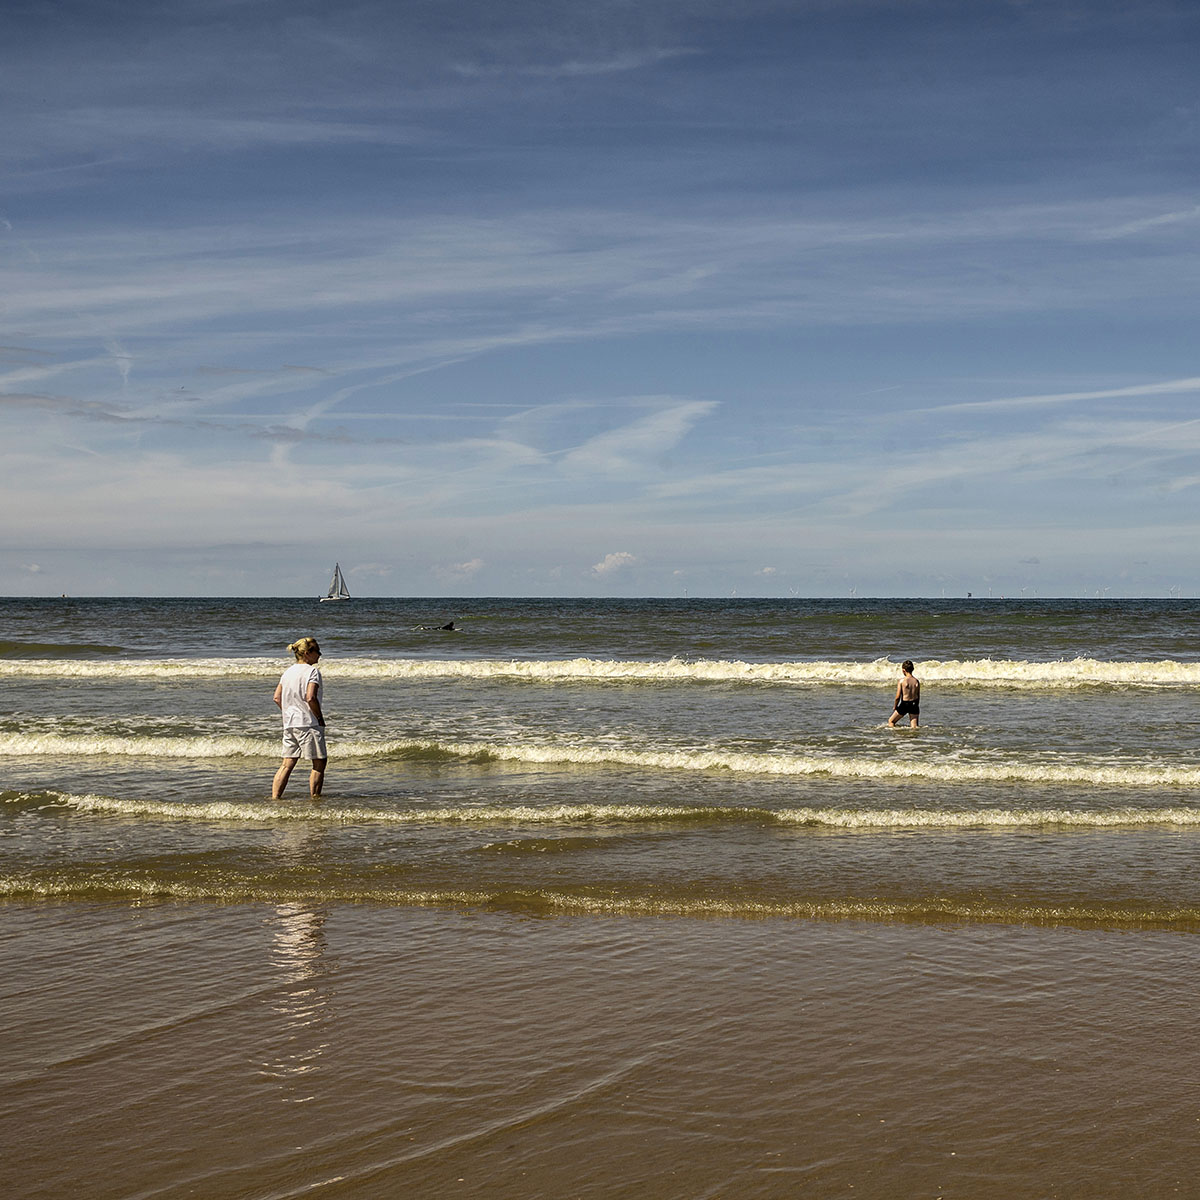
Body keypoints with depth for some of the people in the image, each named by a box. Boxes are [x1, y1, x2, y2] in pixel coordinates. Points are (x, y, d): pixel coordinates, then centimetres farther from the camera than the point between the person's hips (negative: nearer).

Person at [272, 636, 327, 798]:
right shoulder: (312, 671, -10)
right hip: (309, 724, -7)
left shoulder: (288, 671, 14)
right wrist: (320, 718, -9)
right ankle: (314, 797, 4)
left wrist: (289, 715, 18)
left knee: (287, 764, 8)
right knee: (319, 762, 4)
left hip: (289, 724, 8)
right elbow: (310, 698, -21)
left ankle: (274, 797, 1)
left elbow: (277, 697, 13)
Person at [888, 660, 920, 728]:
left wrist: (895, 707, 5)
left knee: (890, 721, 15)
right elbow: (918, 696, 8)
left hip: (904, 704, -4)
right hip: (914, 704, 4)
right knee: (914, 727, 11)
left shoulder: (902, 680, -13)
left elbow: (898, 697, -12)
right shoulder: (917, 681, -1)